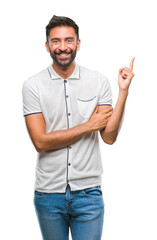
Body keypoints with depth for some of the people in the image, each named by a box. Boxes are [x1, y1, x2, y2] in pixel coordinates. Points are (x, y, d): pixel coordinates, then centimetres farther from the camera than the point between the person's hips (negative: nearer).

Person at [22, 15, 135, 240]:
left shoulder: (99, 81, -1)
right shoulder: (33, 85, -4)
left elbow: (109, 137, -5)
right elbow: (40, 142, -11)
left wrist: (123, 91, -13)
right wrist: (89, 126, -10)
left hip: (88, 192, 0)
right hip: (48, 194, 0)